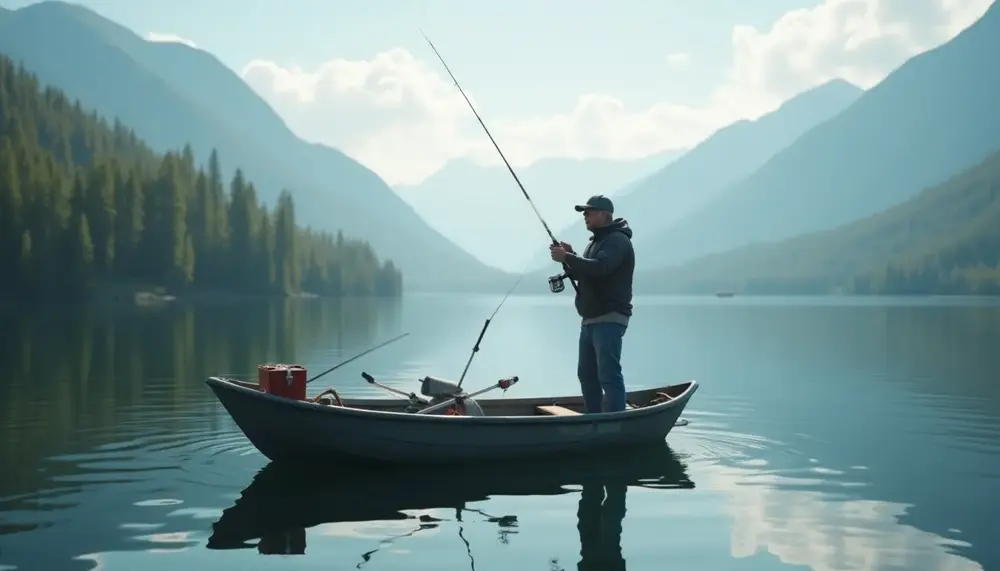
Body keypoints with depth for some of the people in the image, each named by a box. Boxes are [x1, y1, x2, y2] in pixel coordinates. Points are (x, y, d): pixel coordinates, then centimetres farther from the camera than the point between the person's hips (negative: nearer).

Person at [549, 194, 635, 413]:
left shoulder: (617, 240, -10)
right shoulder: (596, 241, 21)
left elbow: (599, 267, -26)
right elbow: (581, 274, 21)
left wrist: (567, 258, -20)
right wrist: (569, 256, 4)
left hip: (609, 319, -10)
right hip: (590, 319, 10)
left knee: (608, 375, -14)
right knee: (587, 375, 13)